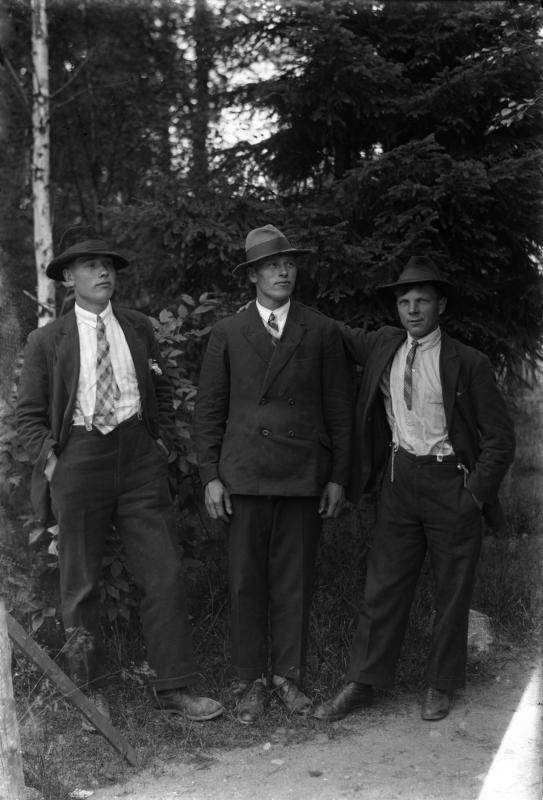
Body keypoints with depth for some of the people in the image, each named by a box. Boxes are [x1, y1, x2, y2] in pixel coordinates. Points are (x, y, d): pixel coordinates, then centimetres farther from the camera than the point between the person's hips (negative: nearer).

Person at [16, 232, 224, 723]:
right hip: (78, 458, -2)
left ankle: (174, 687, 9)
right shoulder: (47, 341, 3)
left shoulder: (139, 329, 11)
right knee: (80, 583, 6)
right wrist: (51, 461, -6)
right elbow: (30, 415, 6)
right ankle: (89, 689, 20)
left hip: (139, 458, 2)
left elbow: (163, 396, 17)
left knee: (164, 573, 0)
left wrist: (163, 446, 5)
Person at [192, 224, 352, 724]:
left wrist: (338, 477, 3)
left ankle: (289, 675, 18)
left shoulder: (322, 332, 7)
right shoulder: (227, 334, 7)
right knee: (246, 583, 3)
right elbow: (209, 410, 7)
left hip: (304, 475, 0)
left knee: (294, 581, 5)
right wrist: (210, 476, 0)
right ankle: (251, 681, 15)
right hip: (244, 475, 0)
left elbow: (339, 409, 7)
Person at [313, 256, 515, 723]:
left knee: (452, 593, 8)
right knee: (384, 588, 6)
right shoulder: (383, 346, 5)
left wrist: (474, 493, -11)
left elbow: (500, 437, -4)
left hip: (451, 484, -3)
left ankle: (442, 685, 24)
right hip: (399, 479, 3)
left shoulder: (468, 363, -7)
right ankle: (363, 683, 16)